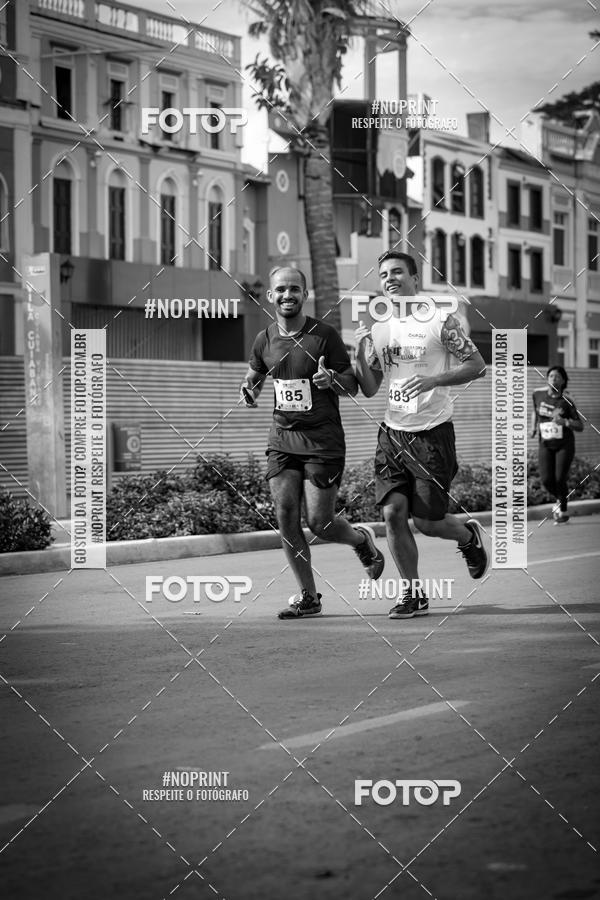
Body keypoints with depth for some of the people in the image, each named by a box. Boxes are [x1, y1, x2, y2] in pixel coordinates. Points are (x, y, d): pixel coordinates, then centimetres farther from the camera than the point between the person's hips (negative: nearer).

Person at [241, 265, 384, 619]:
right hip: (282, 439, 4)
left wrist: (330, 379, -24)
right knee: (285, 516, -5)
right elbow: (256, 374, 25)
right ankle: (309, 597, 7)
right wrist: (250, 391, 2)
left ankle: (363, 539, 29)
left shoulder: (324, 335, -7)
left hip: (323, 440, -4)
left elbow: (353, 386, -3)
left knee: (320, 523, -5)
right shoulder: (265, 340, 5)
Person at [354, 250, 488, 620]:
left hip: (432, 432, -5)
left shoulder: (439, 320, -7)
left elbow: (477, 365, -7)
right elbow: (369, 389, 10)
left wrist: (434, 380, -20)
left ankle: (469, 535, 31)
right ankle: (414, 594, 7)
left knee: (426, 521, -2)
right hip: (393, 432, 5)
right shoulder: (378, 328, 9)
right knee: (393, 512, -6)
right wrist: (361, 350, -7)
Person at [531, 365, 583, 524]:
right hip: (545, 445, 2)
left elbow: (580, 426, -8)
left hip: (565, 445, -2)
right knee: (546, 480, -11)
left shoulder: (566, 401, -10)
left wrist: (565, 422, -26)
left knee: (560, 479, -10)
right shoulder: (538, 394, -1)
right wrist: (533, 426, 4)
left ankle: (563, 511, 14)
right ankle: (559, 499, 22)